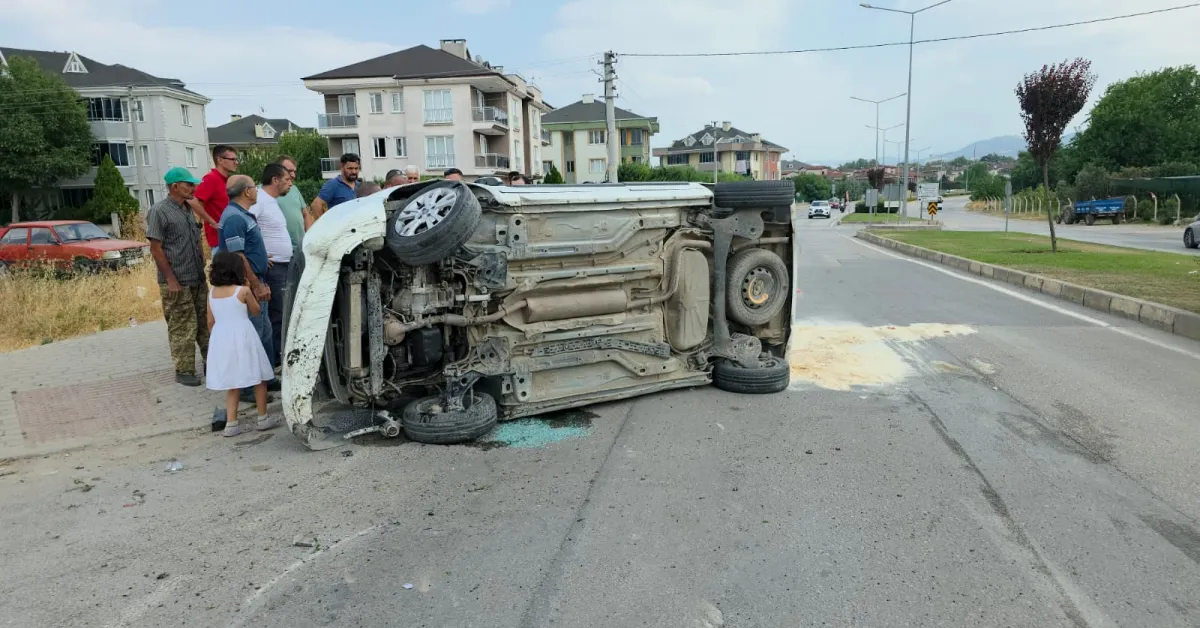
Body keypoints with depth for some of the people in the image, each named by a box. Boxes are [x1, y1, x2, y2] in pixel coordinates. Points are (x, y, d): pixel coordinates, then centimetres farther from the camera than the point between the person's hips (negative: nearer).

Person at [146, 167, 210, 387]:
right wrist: (171, 279, -16)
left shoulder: (187, 209, 12)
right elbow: (156, 249, -13)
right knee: (182, 328, 0)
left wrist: (202, 267, 15)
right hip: (177, 282, -7)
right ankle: (183, 370, 10)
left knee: (203, 323, 12)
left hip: (197, 279, 7)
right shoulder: (159, 211, -11)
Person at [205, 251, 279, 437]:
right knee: (258, 379, 10)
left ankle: (231, 423, 11)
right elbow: (256, 311, 6)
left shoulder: (212, 292, 4)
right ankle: (263, 418, 17)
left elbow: (210, 321, 10)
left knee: (232, 383, 13)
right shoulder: (243, 291, -9)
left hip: (221, 339, 5)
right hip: (242, 337, -5)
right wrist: (252, 294, 18)